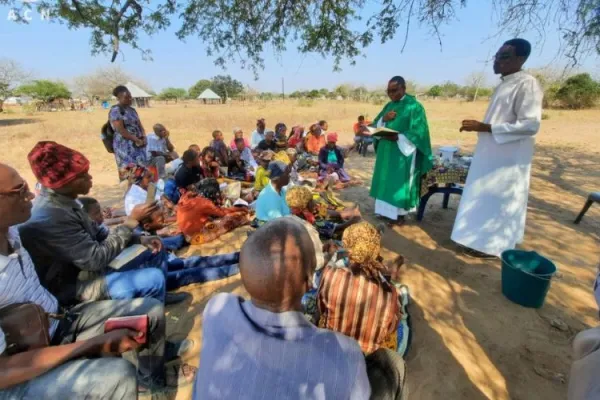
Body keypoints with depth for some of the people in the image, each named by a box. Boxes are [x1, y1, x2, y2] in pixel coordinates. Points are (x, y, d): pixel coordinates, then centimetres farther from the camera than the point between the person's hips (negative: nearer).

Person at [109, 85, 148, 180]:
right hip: (125, 145, -7)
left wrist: (143, 137, -4)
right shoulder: (115, 111, -8)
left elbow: (139, 125, 15)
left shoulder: (132, 109, 15)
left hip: (138, 144, 7)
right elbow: (121, 130, -16)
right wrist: (137, 140, -16)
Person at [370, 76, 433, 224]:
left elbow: (419, 132, -14)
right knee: (385, 182, 10)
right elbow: (376, 125, 12)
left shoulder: (414, 106, -8)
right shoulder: (389, 105, 13)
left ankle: (400, 213, 12)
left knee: (399, 183, -1)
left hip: (402, 152, -7)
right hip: (386, 151, 7)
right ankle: (386, 210, 22)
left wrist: (398, 137, -26)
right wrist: (384, 119, -10)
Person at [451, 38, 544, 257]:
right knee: (486, 199, 15)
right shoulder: (504, 84, 12)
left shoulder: (527, 84, -15)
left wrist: (484, 127, -25)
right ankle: (484, 238, 29)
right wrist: (478, 125, 8)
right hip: (491, 155, 9)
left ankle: (493, 245, 15)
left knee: (498, 201, 1)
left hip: (507, 159, -9)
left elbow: (530, 124, -23)